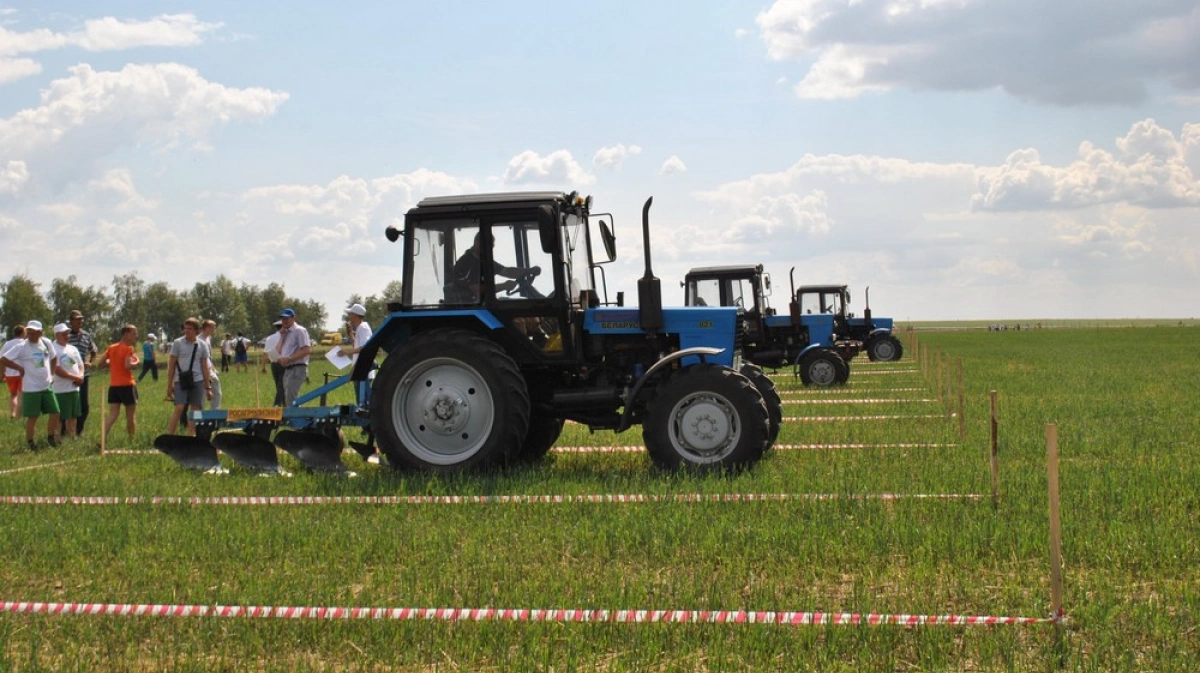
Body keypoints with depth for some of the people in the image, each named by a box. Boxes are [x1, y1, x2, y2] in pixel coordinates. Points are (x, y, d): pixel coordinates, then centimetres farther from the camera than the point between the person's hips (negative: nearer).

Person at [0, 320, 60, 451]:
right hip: (31, 389, -5)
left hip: (47, 386, 5)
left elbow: (53, 358, 21)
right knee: (32, 416, -1)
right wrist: (20, 368, -13)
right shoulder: (22, 347, -13)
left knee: (54, 412, 5)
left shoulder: (47, 343, 2)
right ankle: (30, 442, 13)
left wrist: (52, 373, 12)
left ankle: (50, 437, 24)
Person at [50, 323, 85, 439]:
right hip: (60, 389, -8)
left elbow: (80, 365, 19)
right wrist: (74, 377, -16)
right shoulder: (54, 350, -11)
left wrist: (80, 376, -2)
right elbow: (57, 370, -19)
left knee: (73, 415, 13)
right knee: (59, 416, -5)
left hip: (74, 387, 8)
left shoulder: (73, 349, 14)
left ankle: (72, 436, 21)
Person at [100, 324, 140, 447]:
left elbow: (101, 362, 10)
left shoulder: (112, 348, 10)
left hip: (113, 385, 6)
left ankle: (103, 440, -13)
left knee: (112, 415, 2)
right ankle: (132, 441, 16)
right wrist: (137, 362, -5)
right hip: (127, 386, -6)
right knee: (131, 416, 8)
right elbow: (128, 365, -23)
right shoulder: (128, 349, -11)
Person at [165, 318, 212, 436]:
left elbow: (204, 367, 11)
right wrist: (169, 385, 1)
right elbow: (171, 365, 4)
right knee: (179, 408, -13)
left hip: (197, 381, 2)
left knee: (196, 410, 2)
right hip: (181, 381, -2)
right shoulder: (177, 343, 2)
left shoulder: (202, 345, 7)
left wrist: (208, 387, 9)